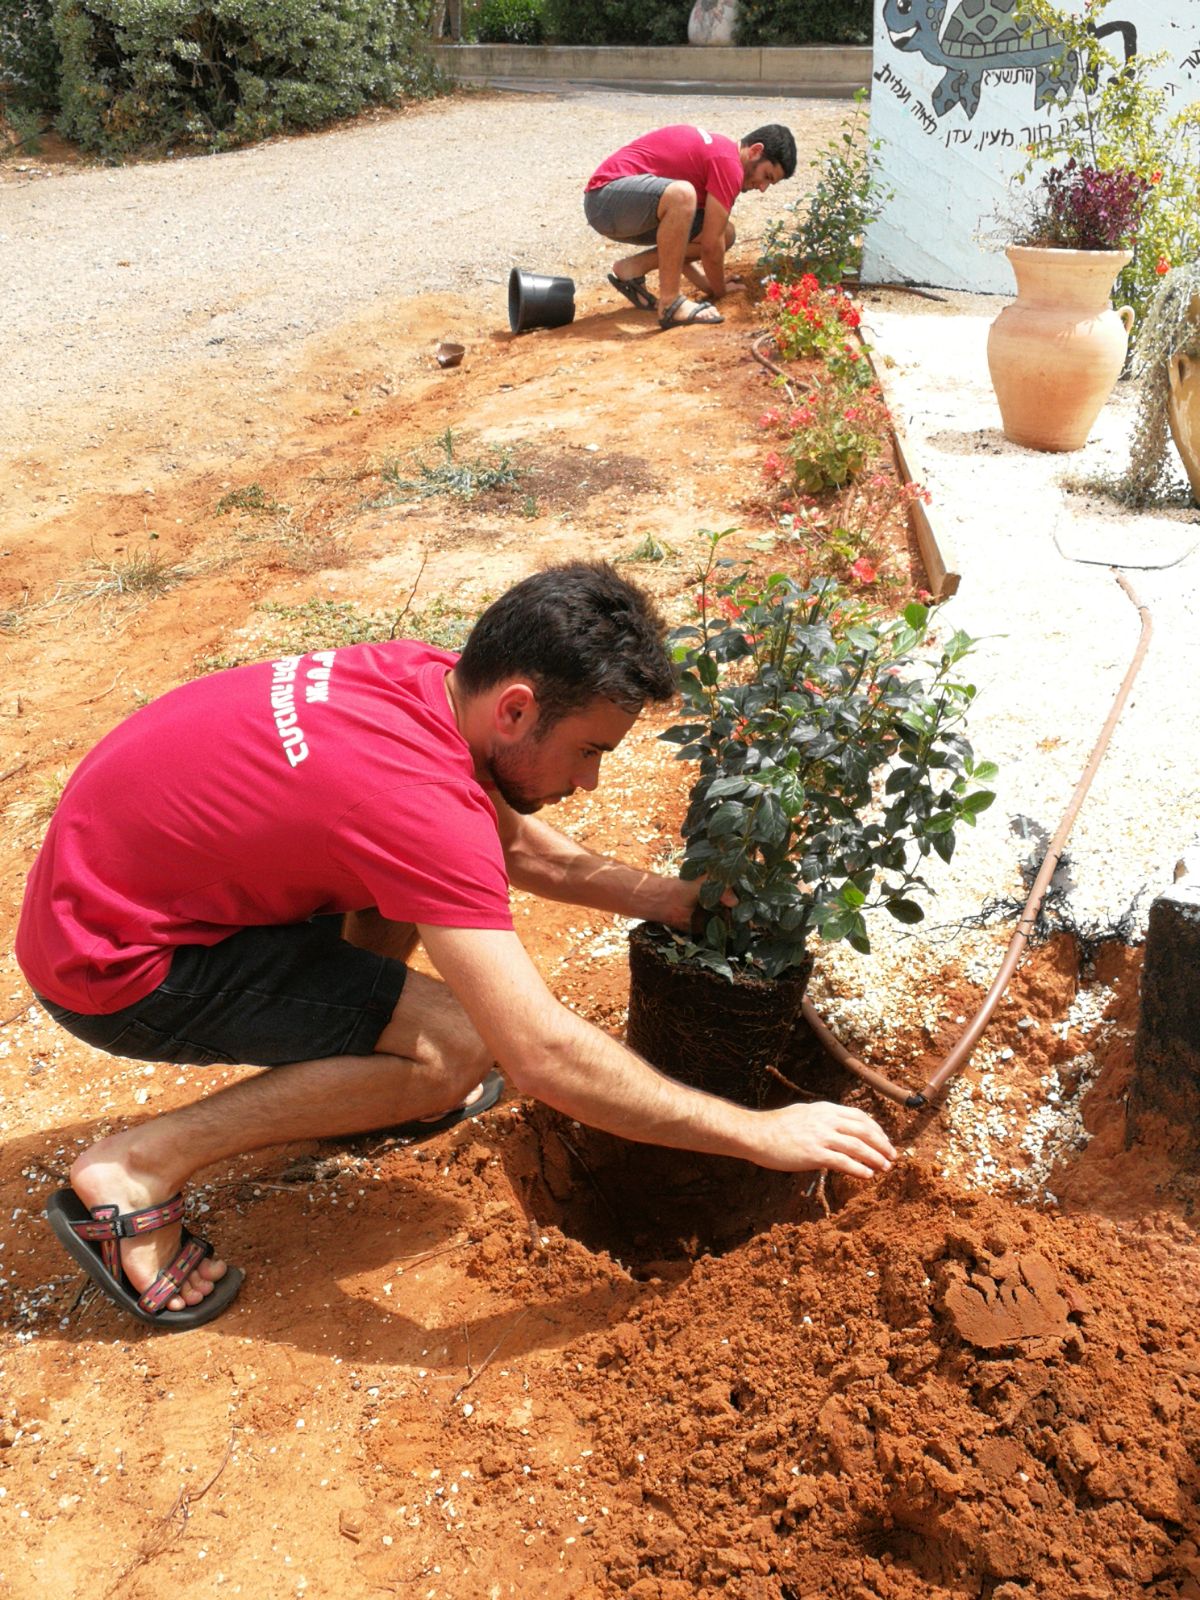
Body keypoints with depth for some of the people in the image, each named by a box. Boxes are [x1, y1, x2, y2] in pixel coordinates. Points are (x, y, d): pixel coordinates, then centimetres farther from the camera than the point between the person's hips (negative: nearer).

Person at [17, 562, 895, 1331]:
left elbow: (525, 846, 11)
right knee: (456, 1045, -16)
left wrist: (675, 899, -1)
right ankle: (138, 1170, -8)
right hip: (113, 960, -9)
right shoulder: (424, 802, -32)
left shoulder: (424, 678, -5)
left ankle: (363, 1078, 19)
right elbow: (543, 1056, -33)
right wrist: (762, 1135, -24)